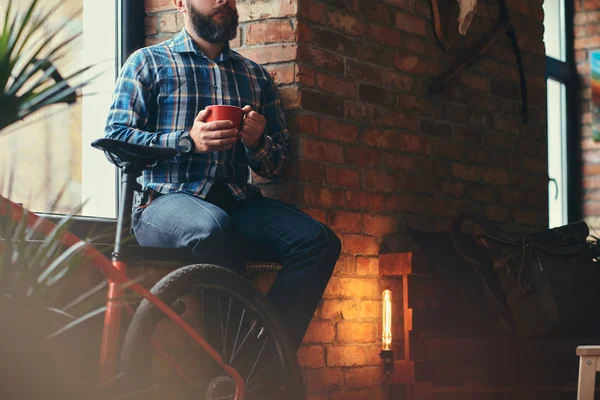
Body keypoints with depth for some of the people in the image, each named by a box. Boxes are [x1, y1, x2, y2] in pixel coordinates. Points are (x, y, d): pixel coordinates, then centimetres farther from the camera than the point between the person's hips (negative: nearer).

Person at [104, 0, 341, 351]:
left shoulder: (257, 77, 23)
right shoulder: (148, 62, 12)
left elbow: (280, 165, 20)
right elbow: (116, 138, 1)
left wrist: (258, 142, -4)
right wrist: (188, 140, -13)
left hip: (238, 202, 4)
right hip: (166, 201, -4)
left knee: (319, 242, -24)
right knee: (213, 228, -39)